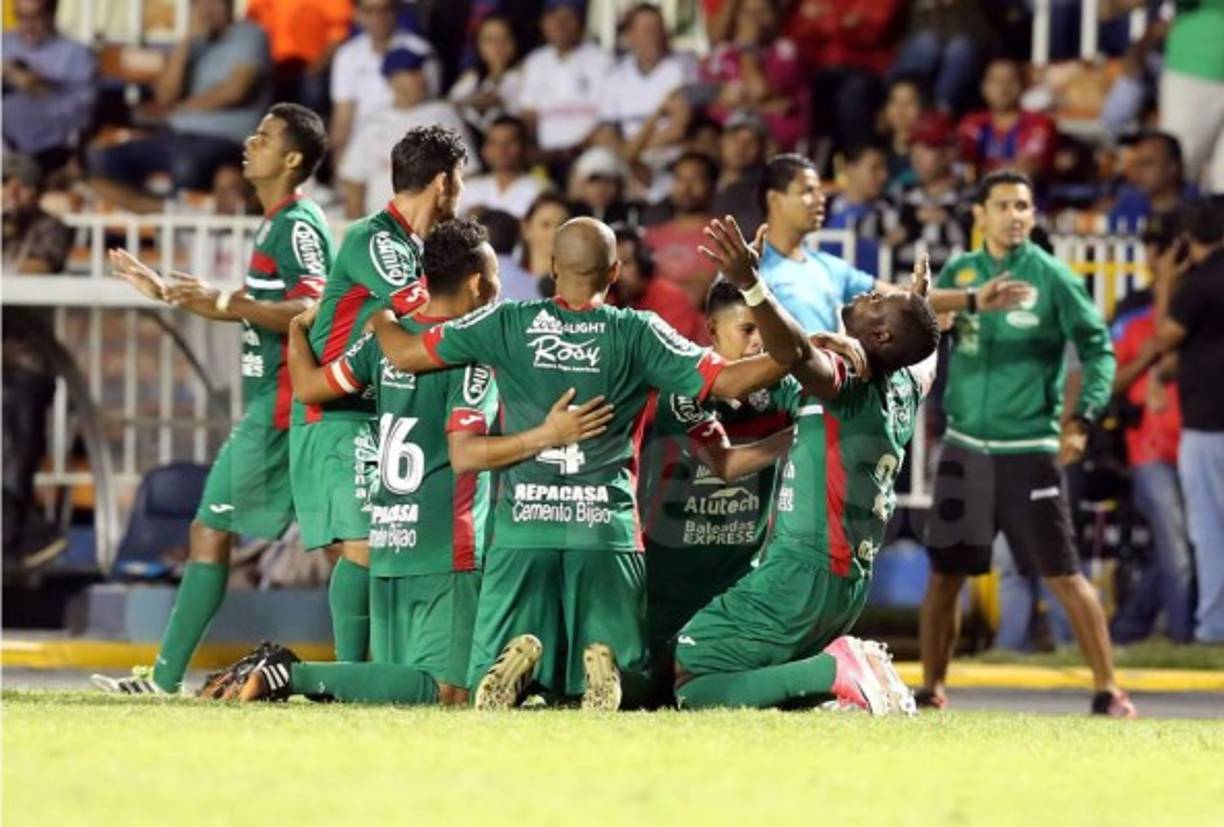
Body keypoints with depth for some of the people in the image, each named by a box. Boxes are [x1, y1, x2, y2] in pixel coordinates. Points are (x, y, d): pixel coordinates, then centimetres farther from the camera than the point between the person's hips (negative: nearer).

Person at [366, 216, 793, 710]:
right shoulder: (637, 334, 3)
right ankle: (601, 660, -26)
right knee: (633, 688, 9)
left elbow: (405, 354, 11)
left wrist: (381, 318, 32)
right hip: (606, 529, 0)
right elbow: (725, 382, -1)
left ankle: (517, 656, -25)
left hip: (522, 526, 1)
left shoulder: (508, 323, 5)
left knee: (490, 686, 10)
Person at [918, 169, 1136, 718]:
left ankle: (1107, 690, -2)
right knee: (944, 573, 7)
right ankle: (931, 687, 21)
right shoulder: (958, 273, 7)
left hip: (1029, 451, -4)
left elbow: (1098, 349, -7)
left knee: (1063, 575, -7)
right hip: (965, 447, 4)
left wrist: (1082, 419, -17)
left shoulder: (1052, 278, -5)